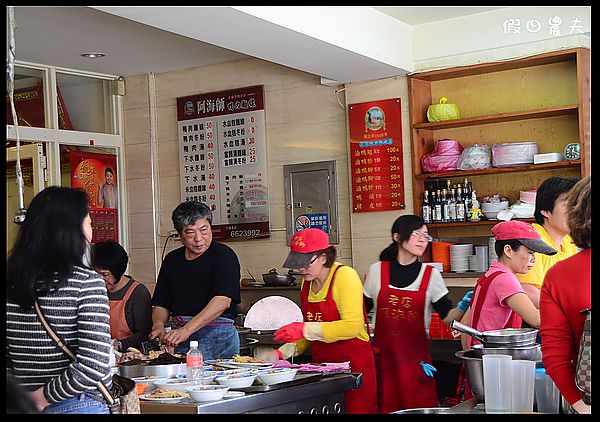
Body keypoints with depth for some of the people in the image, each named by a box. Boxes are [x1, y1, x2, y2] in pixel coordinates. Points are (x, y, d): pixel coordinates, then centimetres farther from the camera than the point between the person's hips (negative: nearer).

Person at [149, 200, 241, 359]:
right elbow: (161, 304, 18)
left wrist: (187, 330, -22)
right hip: (178, 332, 5)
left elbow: (223, 301, -15)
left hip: (217, 335, -4)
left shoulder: (223, 255, -2)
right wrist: (159, 325, -4)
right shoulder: (172, 260, 17)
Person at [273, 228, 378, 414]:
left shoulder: (345, 275, -12)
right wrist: (283, 353, 4)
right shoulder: (306, 282, 9)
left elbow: (352, 326, -22)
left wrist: (306, 329, -24)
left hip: (353, 364, -6)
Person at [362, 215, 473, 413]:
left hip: (416, 357, 0)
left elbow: (447, 316, 1)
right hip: (383, 356, 0)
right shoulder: (377, 270, 4)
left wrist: (462, 307, -17)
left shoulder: (431, 275, 4)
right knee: (387, 408, 4)